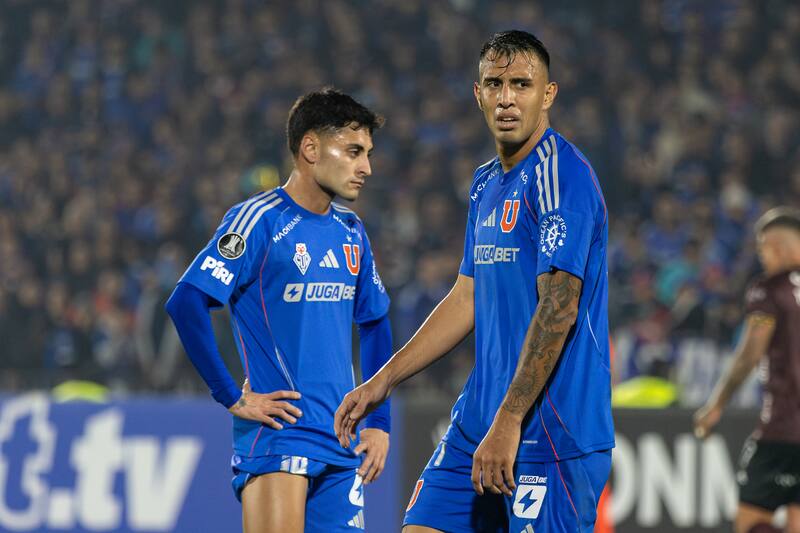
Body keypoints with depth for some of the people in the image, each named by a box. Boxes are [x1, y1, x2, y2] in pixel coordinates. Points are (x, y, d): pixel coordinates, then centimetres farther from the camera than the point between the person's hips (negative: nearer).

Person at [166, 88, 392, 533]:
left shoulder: (351, 232, 13)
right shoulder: (260, 221, -9)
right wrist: (233, 398, -16)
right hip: (277, 430, -7)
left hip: (343, 445, 7)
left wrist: (378, 422, 16)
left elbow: (376, 325, 23)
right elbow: (186, 304, -16)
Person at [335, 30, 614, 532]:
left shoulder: (561, 175, -12)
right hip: (476, 420, 9)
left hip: (550, 433, -9)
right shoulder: (486, 184, 16)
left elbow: (559, 307, -19)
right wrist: (383, 381, 20)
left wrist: (508, 422, -22)